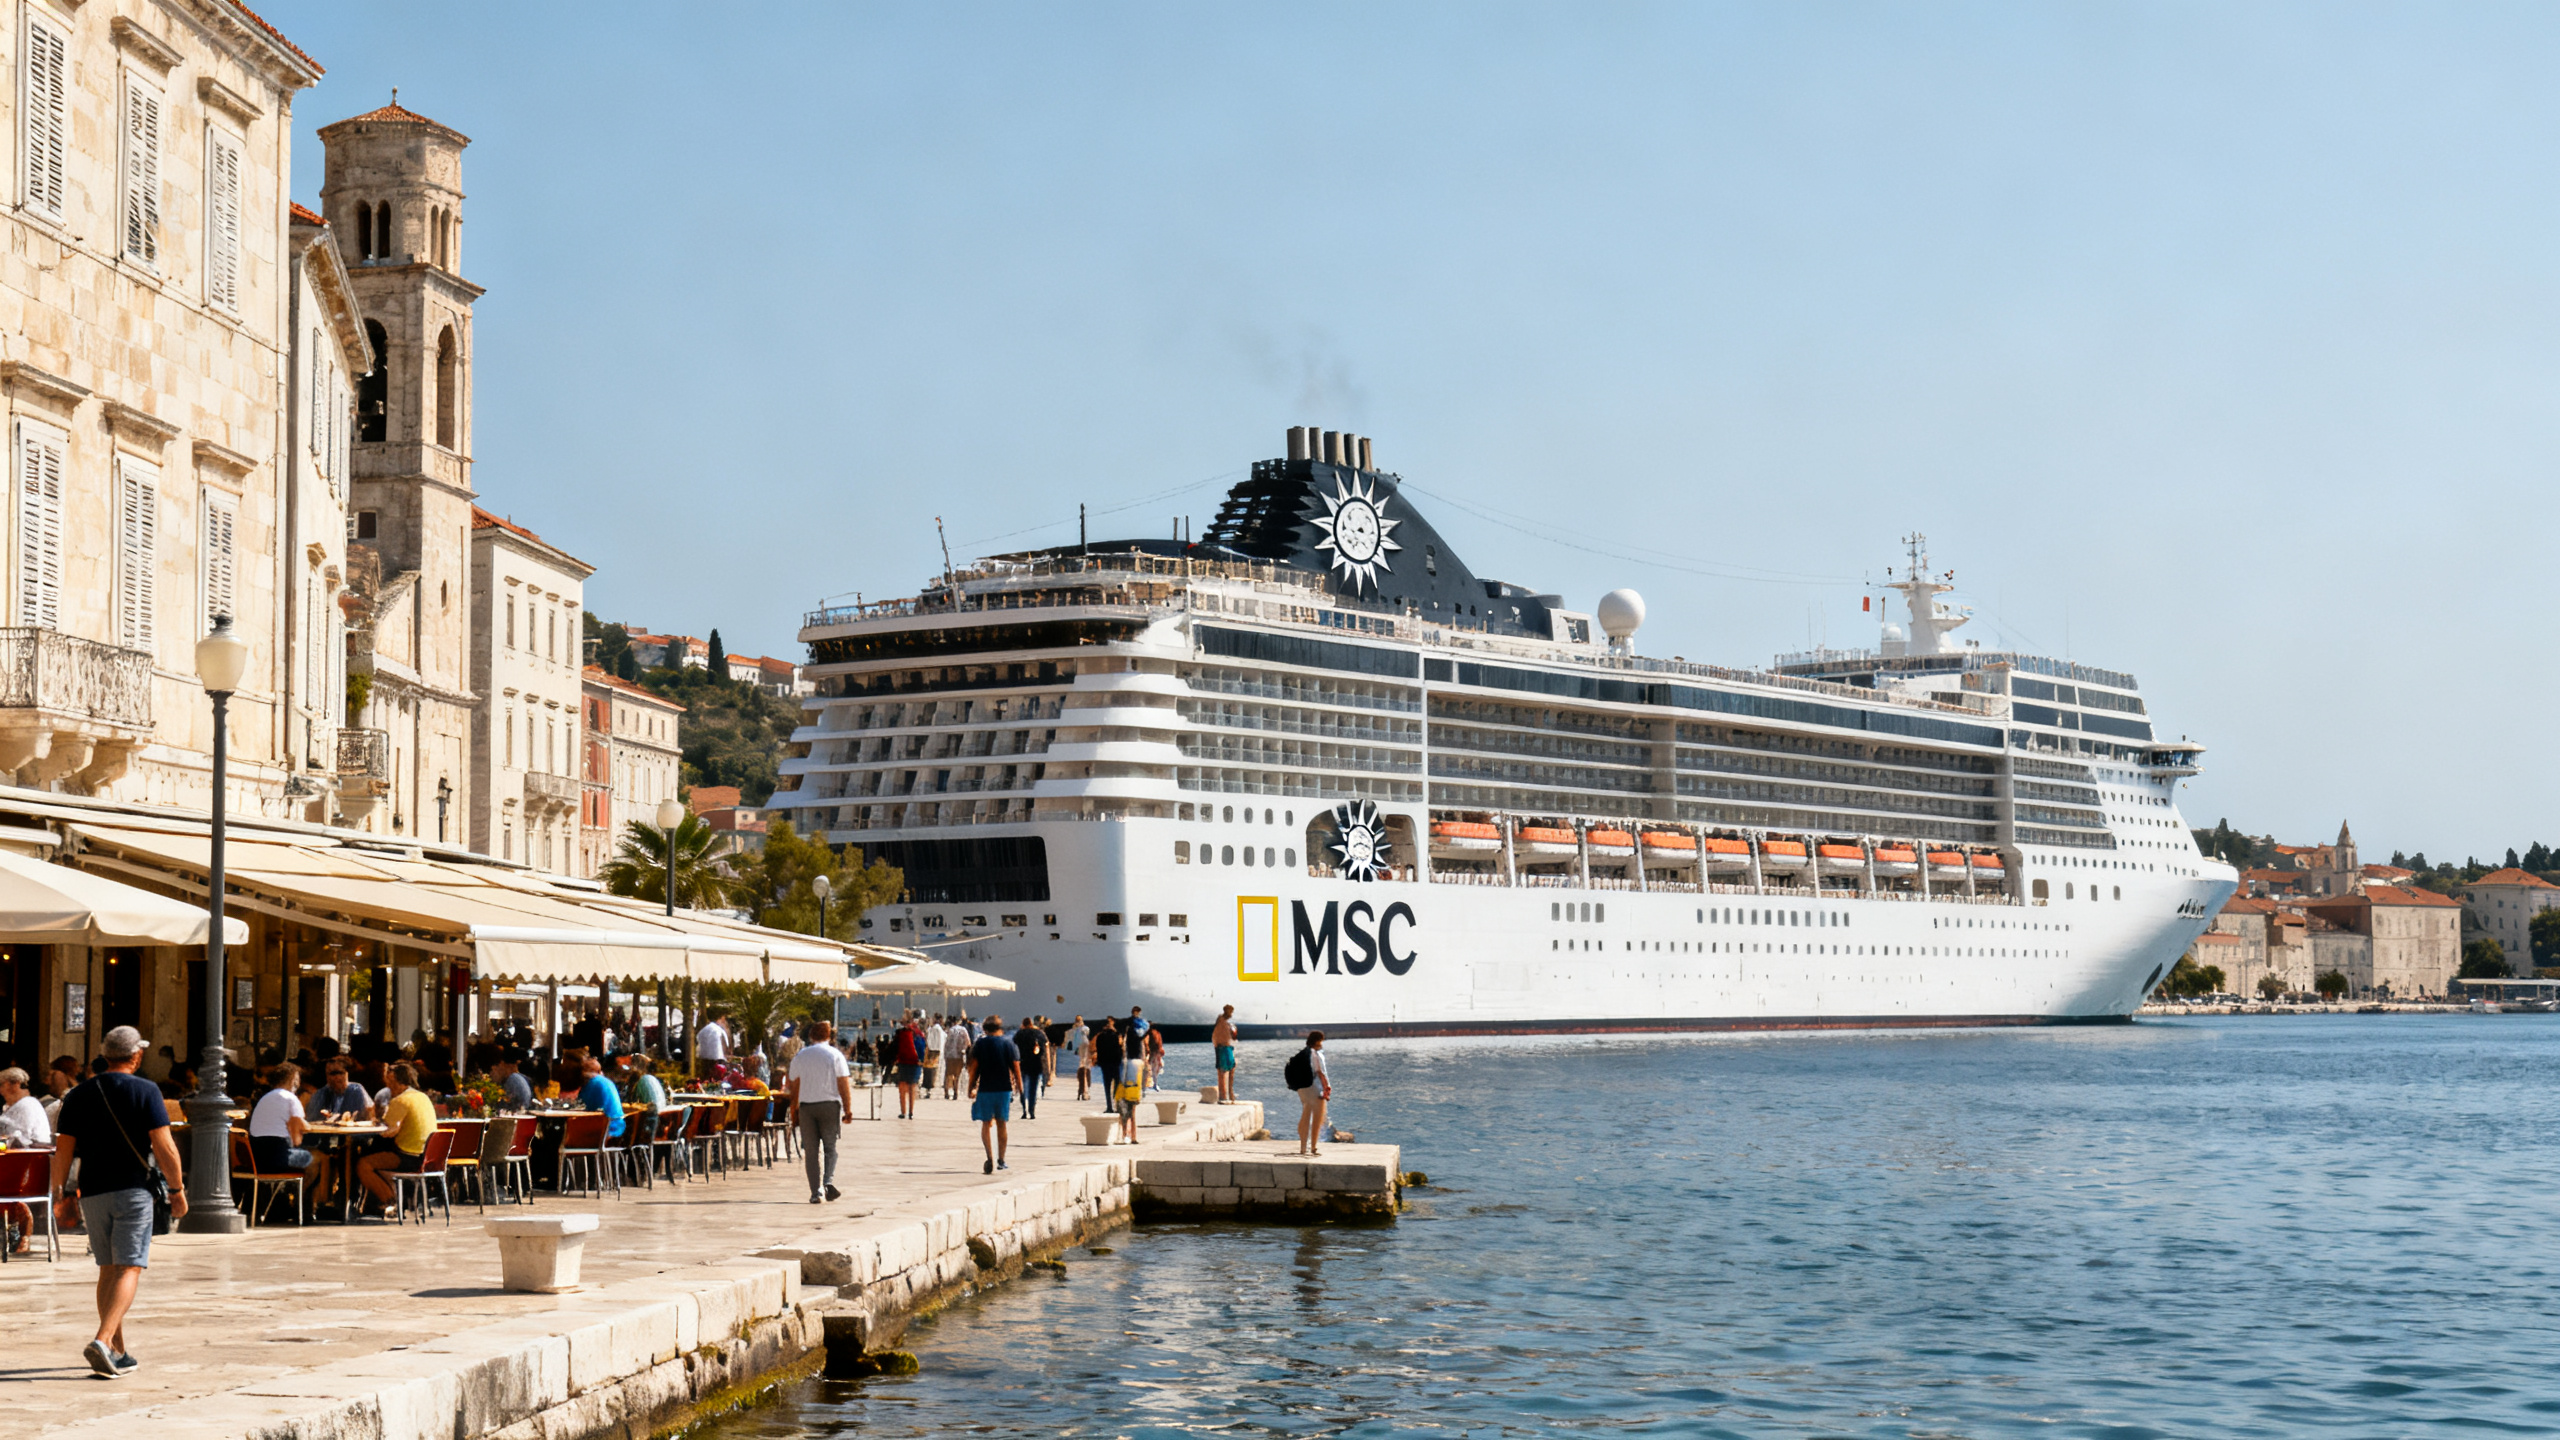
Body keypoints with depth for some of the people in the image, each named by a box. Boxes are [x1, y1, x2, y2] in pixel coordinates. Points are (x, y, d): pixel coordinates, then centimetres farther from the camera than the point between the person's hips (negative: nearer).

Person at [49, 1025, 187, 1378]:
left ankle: (118, 1352, 17)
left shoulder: (78, 1095, 6)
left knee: (109, 1269, 14)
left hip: (92, 1191, 4)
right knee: (130, 1268, -6)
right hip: (133, 1190, -4)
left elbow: (63, 1149, 4)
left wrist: (58, 1191, 14)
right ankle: (103, 1340, -24)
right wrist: (177, 1190, -2)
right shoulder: (145, 1091, -5)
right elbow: (163, 1146, -9)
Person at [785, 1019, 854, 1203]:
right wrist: (848, 1110, 0)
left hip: (806, 1106, 1)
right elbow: (844, 1085, -5)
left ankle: (816, 1192, -2)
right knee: (829, 1147, 8)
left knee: (811, 1151, 4)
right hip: (830, 1105, -1)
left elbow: (794, 1087, 10)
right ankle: (828, 1182, -13)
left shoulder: (800, 1056, 8)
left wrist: (794, 1113, 16)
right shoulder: (835, 1055, 0)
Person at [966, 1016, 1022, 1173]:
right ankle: (1001, 1161, 16)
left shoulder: (980, 1044, 0)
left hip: (985, 1089, -1)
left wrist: (971, 1088, 4)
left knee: (986, 1124, 3)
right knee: (1001, 1124, 12)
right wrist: (1019, 1085, 11)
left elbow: (974, 1068, -2)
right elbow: (1015, 1067, 0)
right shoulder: (1008, 1044, 1)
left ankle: (990, 1158, -16)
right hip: (1004, 1088, 1)